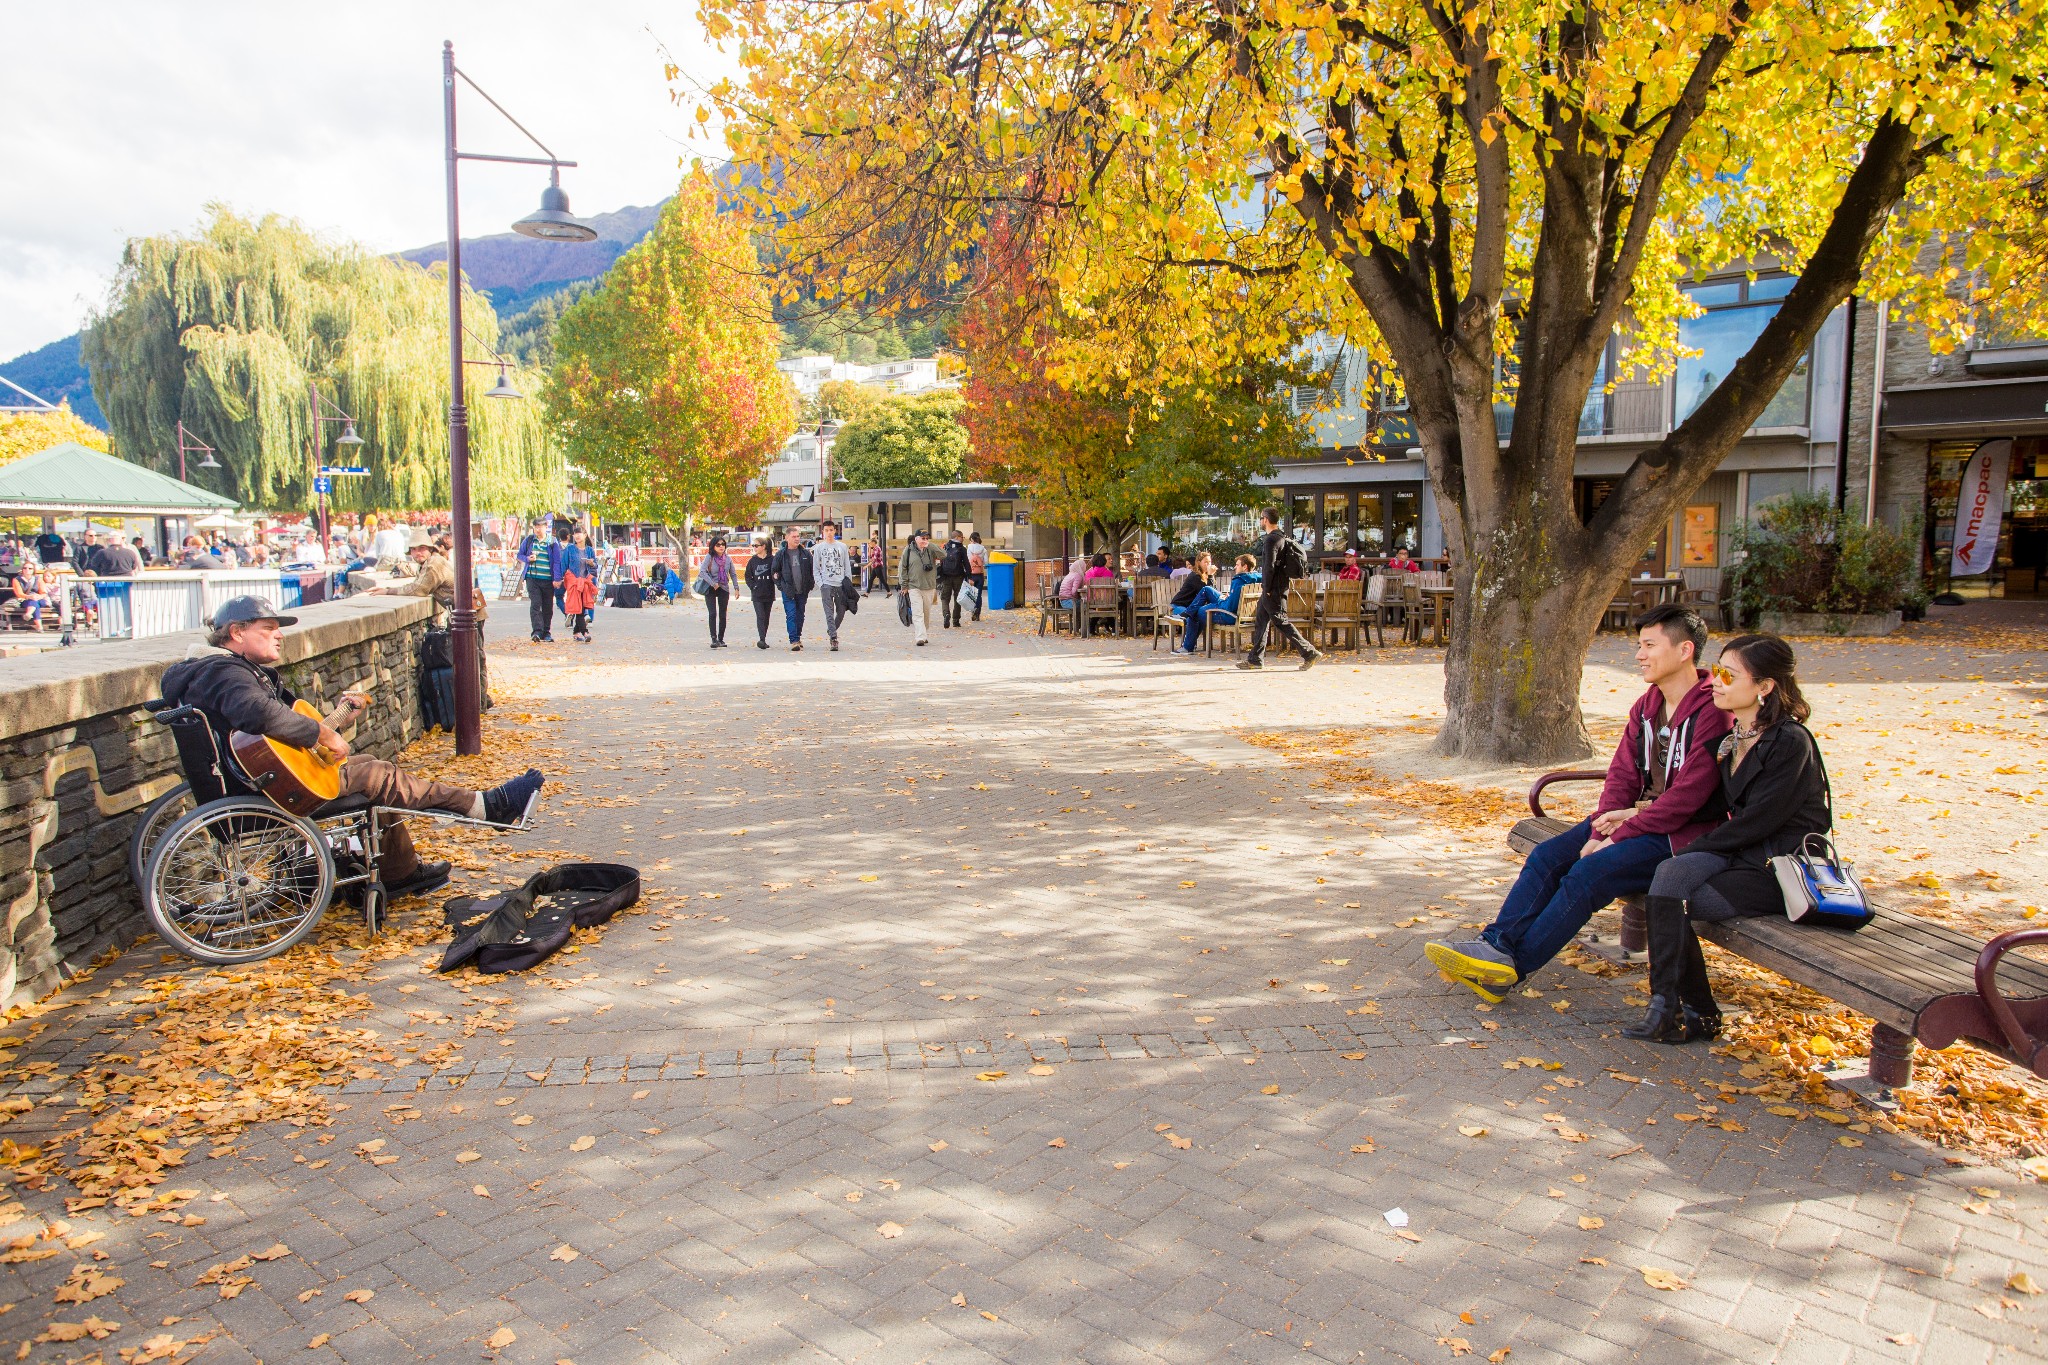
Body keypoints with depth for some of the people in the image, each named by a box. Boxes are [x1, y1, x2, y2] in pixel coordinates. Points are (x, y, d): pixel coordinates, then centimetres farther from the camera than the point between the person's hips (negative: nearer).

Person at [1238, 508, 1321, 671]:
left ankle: (1309, 652, -8)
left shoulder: (1271, 540, -17)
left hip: (1274, 589, -10)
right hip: (1281, 584, 10)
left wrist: (1267, 589, -16)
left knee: (1281, 621, -7)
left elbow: (1269, 566, -22)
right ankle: (1255, 659, 17)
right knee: (1261, 621, 13)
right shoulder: (1283, 537, 14)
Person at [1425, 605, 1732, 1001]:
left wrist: (1618, 836, -18)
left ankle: (1512, 968, -20)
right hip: (1641, 819, 8)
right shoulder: (1647, 705, 12)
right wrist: (1601, 829, -10)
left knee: (1589, 872, -26)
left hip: (1682, 835, -8)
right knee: (1547, 855, -10)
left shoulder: (1711, 712, -16)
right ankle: (1496, 944, -21)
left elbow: (1686, 796, -21)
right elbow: (1623, 773, 7)